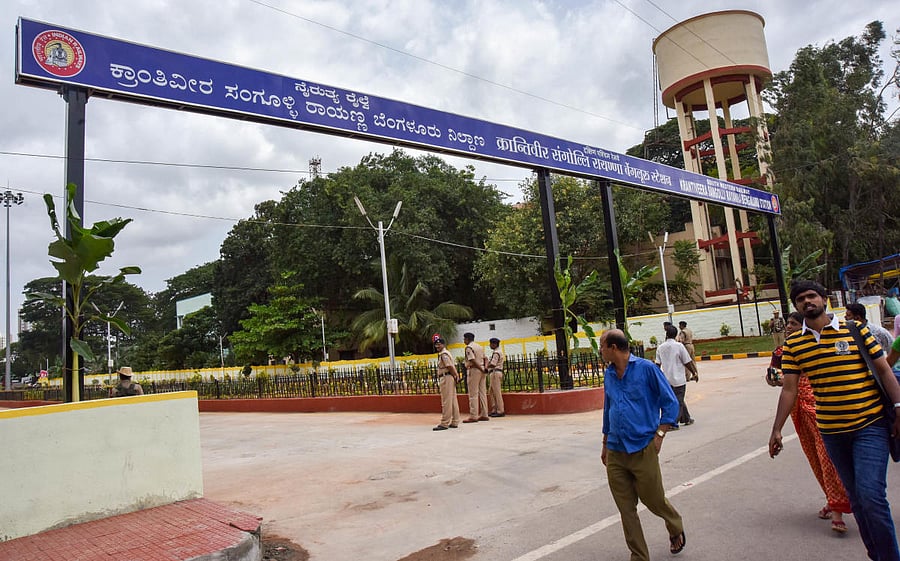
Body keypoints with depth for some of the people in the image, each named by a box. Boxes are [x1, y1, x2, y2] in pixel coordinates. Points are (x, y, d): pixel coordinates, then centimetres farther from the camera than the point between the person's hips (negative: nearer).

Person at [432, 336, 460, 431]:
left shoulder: (443, 354, -13)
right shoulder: (446, 353, 20)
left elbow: (450, 367, -18)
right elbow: (453, 366, 16)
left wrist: (455, 377, -8)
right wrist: (456, 376, 7)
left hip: (446, 378, -10)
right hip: (449, 378, 10)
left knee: (446, 402, -8)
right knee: (453, 401, 11)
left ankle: (444, 423, -7)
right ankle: (454, 422, 16)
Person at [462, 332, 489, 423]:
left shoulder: (469, 347, -10)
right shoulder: (480, 346, 17)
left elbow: (473, 361, -19)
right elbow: (485, 358, 14)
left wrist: (482, 369, -14)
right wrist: (485, 368, 0)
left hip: (474, 370, -8)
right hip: (481, 370, 8)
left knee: (473, 394, -5)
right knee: (483, 393, 10)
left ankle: (473, 416, -5)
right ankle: (484, 415, 13)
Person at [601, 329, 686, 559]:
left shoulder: (646, 368, -9)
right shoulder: (609, 374, 7)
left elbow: (670, 402, -5)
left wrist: (659, 435, -12)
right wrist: (605, 445, 21)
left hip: (643, 450, -5)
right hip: (615, 453, 5)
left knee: (654, 500, 10)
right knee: (626, 509, 8)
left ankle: (676, 529, 42)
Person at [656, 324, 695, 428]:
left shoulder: (660, 347, 0)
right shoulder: (679, 346, -11)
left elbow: (658, 364, 5)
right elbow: (687, 362, -7)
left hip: (667, 379, 5)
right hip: (679, 379, -4)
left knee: (679, 400, 20)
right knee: (678, 402, 1)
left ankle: (686, 419, 33)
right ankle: (672, 424, -5)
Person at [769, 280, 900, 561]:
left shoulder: (855, 330, -4)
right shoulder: (794, 344, 1)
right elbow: (789, 389, 2)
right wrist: (777, 429, 0)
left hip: (870, 425, -3)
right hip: (831, 431, 3)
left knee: (871, 494, -13)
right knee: (855, 496, 14)